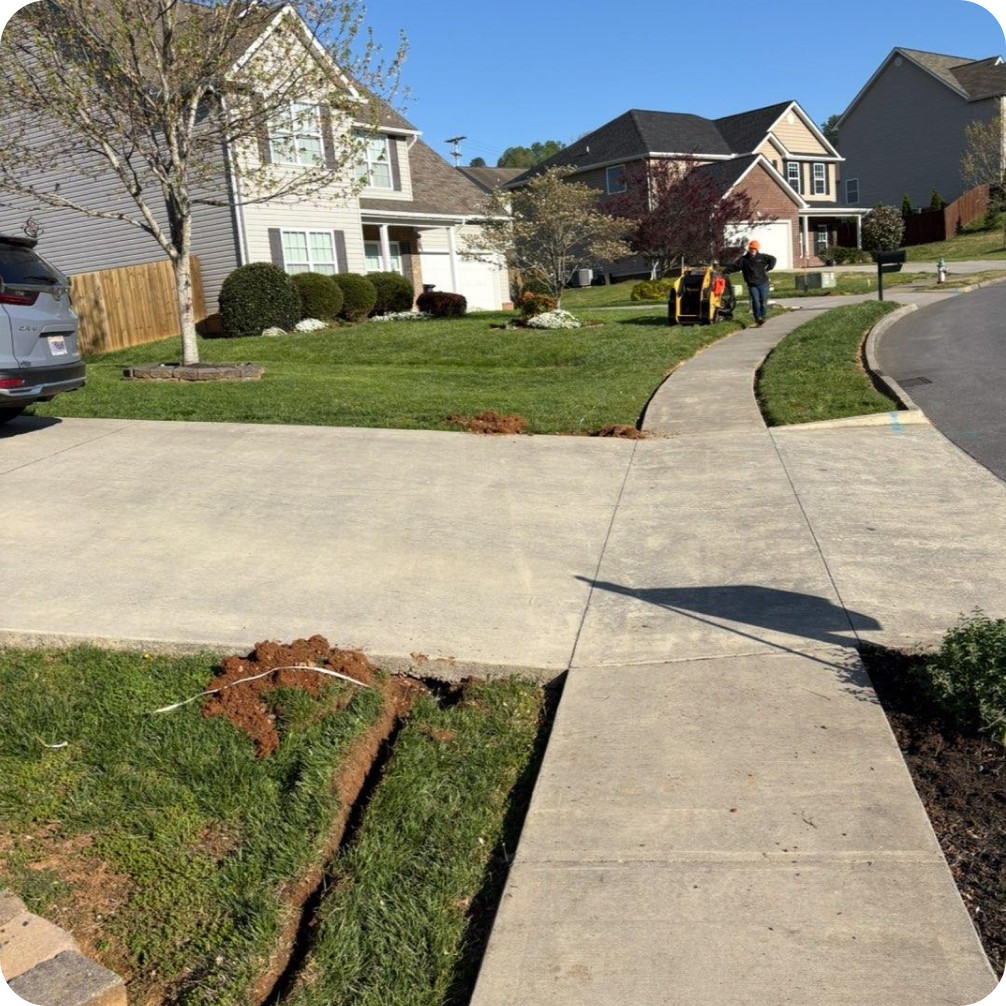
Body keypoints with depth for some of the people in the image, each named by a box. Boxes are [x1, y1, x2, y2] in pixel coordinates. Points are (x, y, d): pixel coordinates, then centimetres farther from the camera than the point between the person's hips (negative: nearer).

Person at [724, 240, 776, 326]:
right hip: (752, 285, -1)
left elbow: (772, 259, 15)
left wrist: (768, 269, 4)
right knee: (755, 301, -13)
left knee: (763, 302, 3)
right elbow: (734, 266, -5)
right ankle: (758, 318, -5)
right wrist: (725, 269, -17)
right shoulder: (743, 259, 0)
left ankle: (762, 317, 17)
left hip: (763, 284, 1)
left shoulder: (762, 257, 2)